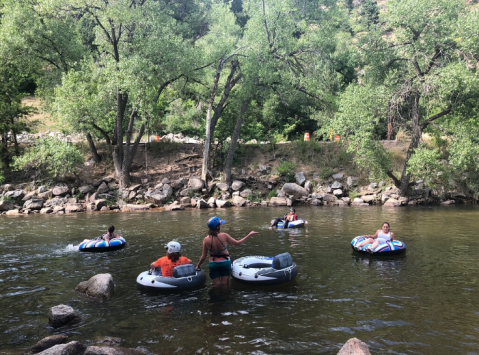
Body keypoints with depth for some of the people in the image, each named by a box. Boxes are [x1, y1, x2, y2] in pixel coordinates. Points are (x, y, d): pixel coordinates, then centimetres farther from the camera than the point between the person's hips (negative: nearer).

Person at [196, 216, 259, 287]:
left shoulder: (206, 239, -16)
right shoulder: (224, 236, -21)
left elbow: (203, 256, -9)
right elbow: (237, 243, -7)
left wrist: (198, 266, 9)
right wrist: (249, 235, 1)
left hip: (213, 264, 1)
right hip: (225, 262, -1)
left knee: (217, 285, 14)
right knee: (224, 285, 15)